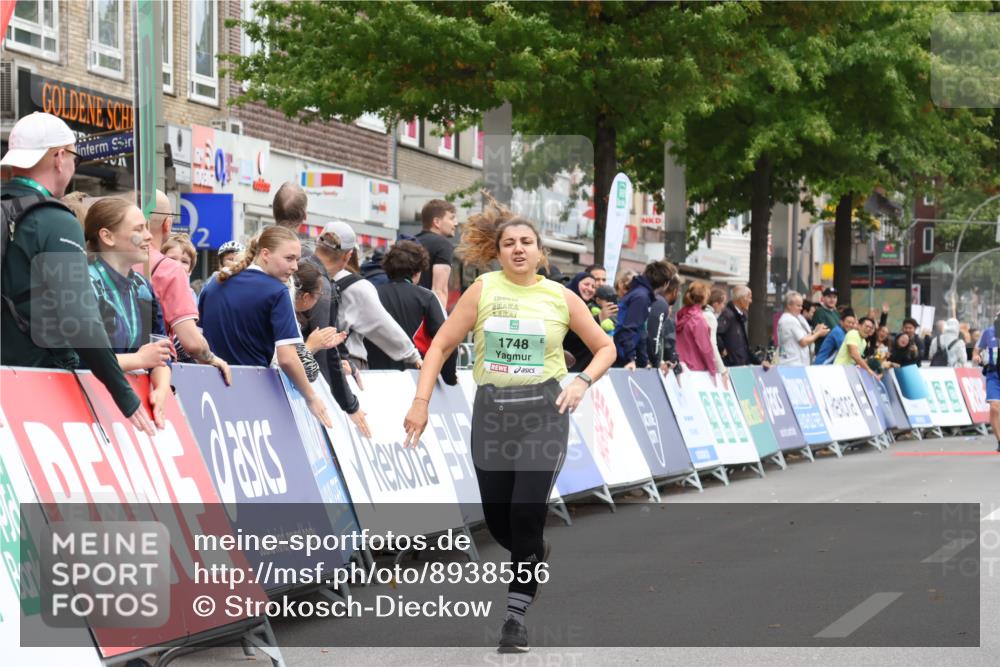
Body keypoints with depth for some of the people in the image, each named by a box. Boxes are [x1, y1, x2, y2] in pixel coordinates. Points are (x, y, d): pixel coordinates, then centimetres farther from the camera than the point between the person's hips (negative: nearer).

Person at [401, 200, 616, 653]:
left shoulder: (561, 297, 2)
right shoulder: (484, 290, 1)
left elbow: (605, 348, 11)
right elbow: (442, 345, 0)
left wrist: (582, 381, -7)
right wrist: (421, 402, -8)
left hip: (543, 410, -1)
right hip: (491, 410, 2)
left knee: (527, 511, -12)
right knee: (497, 518, 7)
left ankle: (516, 613, 0)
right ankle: (534, 556, 41)